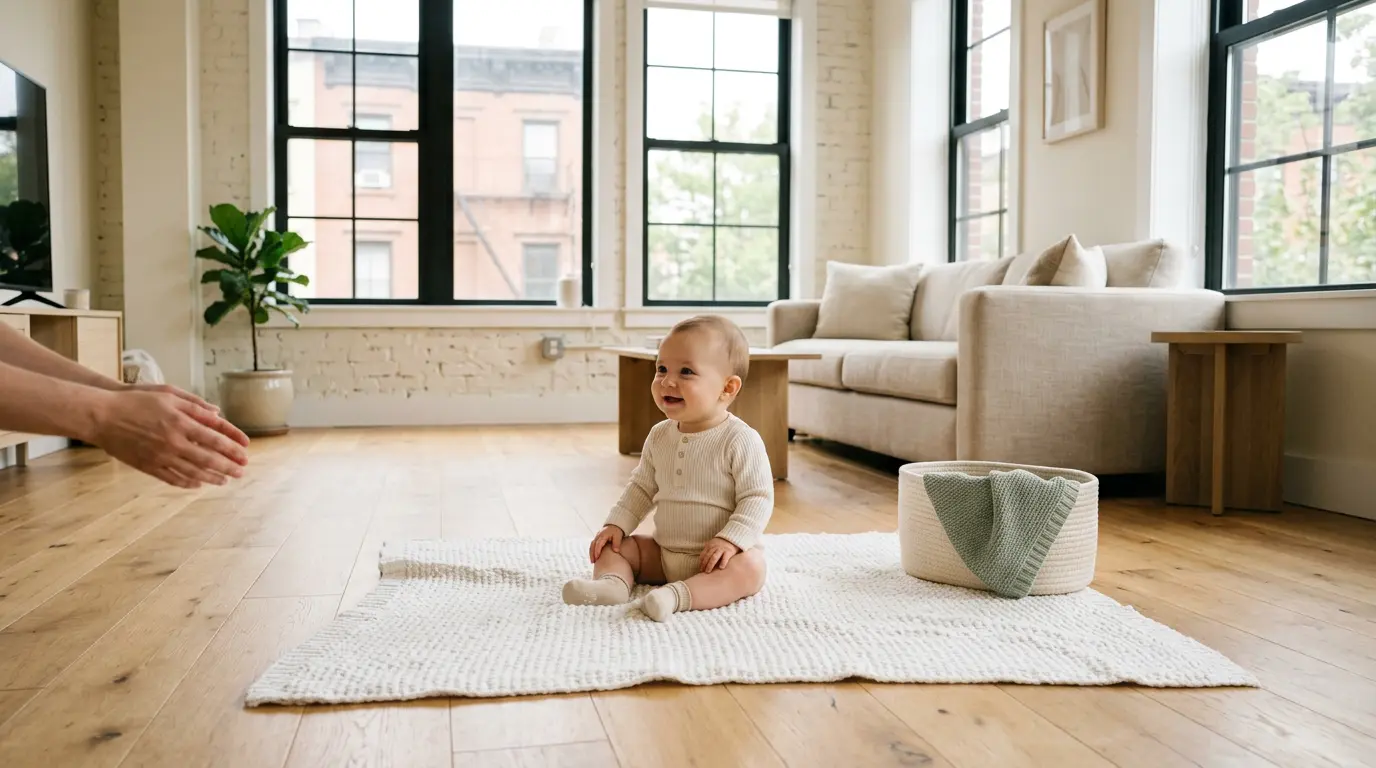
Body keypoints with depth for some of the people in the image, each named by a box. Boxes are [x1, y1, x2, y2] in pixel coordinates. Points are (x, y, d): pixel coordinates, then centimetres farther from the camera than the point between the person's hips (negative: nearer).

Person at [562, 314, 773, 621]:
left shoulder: (741, 440, -17)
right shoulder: (660, 436, 3)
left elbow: (758, 498, -18)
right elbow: (642, 487, 14)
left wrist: (730, 540, -29)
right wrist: (617, 524, 2)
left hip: (714, 558, -6)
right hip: (663, 553, 6)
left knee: (750, 567, -33)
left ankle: (679, 595, -45)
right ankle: (611, 582, -26)